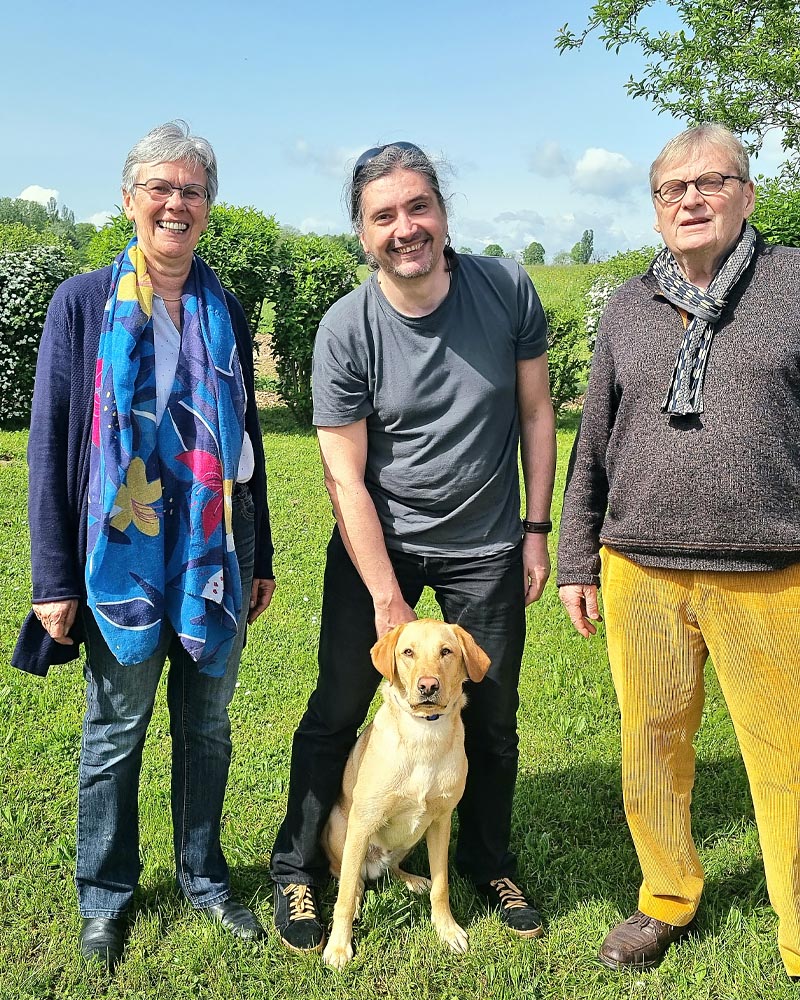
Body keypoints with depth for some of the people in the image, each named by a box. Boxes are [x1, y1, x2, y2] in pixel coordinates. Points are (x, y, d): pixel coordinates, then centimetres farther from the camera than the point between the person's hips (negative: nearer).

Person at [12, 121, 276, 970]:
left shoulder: (223, 310, 6)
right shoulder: (84, 303, -3)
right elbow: (49, 444, -5)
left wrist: (261, 557, 11)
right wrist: (53, 578, -8)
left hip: (214, 551, 3)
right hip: (120, 553, -3)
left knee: (207, 726, 14)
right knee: (115, 729, 10)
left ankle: (204, 877, 33)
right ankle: (105, 894, 30)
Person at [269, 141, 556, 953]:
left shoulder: (507, 290, -9)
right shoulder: (346, 330, -15)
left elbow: (535, 413, 1)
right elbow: (345, 475, -13)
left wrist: (536, 531, 0)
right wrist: (388, 598, -15)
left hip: (486, 548, 2)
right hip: (377, 544, -1)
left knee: (491, 719, 13)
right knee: (337, 711, 4)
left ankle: (488, 864, 36)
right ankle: (297, 871, 25)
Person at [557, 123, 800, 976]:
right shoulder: (628, 307, 11)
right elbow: (593, 447, 14)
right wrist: (576, 561, 12)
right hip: (641, 571, 3)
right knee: (651, 743, 12)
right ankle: (666, 900, 34)